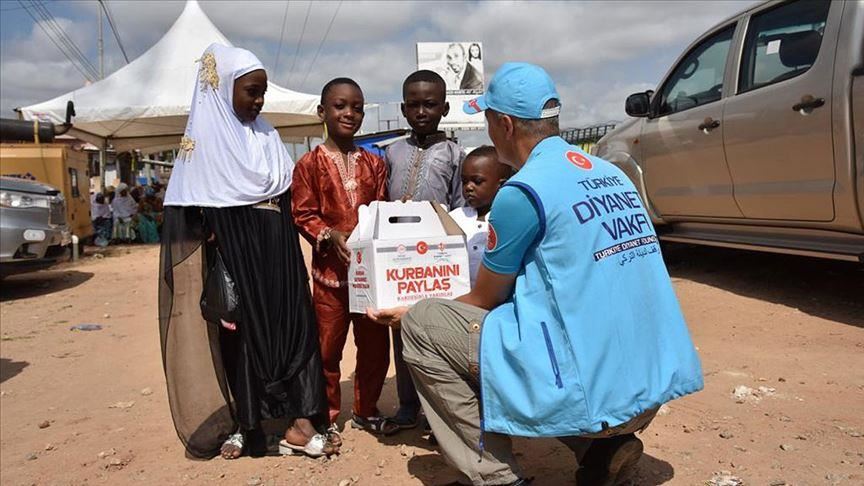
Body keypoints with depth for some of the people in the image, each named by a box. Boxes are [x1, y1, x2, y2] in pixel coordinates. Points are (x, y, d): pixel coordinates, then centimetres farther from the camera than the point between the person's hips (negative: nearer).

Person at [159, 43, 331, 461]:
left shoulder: (267, 135, 12)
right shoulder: (204, 137, -4)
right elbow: (188, 212, -7)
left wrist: (287, 249, 7)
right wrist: (212, 268, -13)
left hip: (274, 251, 5)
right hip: (231, 253, -5)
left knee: (290, 326, 0)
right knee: (238, 333, 3)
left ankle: (297, 421, 5)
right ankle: (239, 425, 18)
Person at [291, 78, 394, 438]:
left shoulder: (373, 163, 9)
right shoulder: (310, 163, -2)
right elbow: (303, 215, -4)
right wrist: (330, 235, -20)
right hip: (331, 268, -3)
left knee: (375, 344, 11)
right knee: (328, 346, 5)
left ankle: (366, 411, 30)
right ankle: (328, 417, 23)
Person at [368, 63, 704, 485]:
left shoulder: (522, 191, -12)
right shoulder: (612, 175, 11)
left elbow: (484, 301, 2)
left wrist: (413, 314, 20)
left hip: (593, 392, -8)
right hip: (653, 388, 8)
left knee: (421, 326, 2)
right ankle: (603, 445, 14)